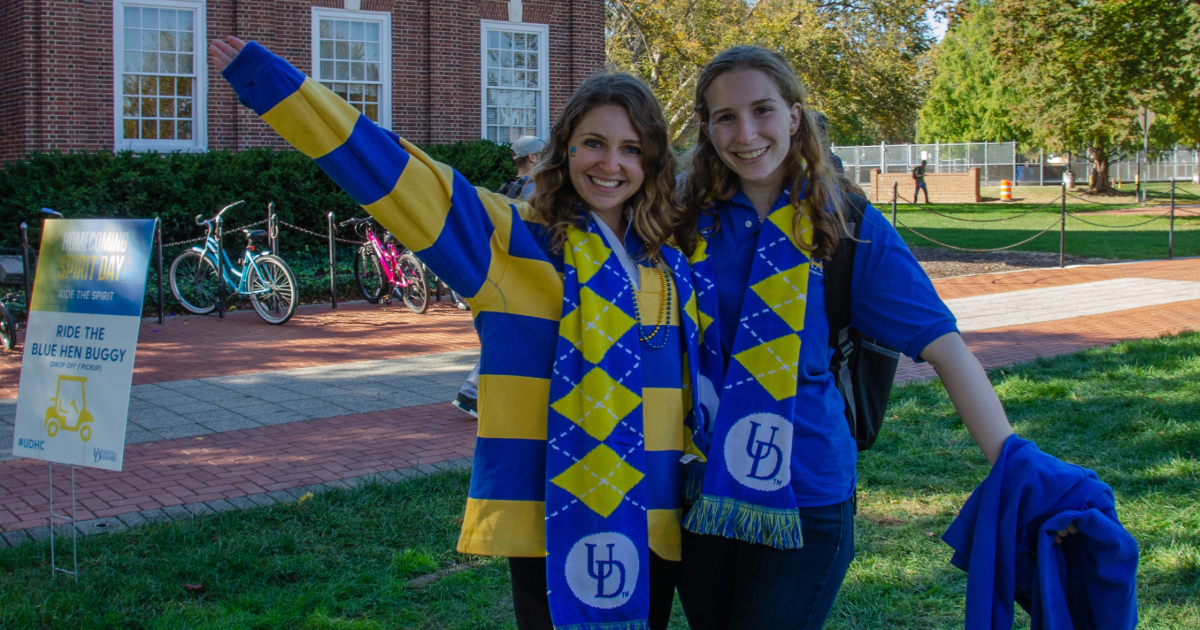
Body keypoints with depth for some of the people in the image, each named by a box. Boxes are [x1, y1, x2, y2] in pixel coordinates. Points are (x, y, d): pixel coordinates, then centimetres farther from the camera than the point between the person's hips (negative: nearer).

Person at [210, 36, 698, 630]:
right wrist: (269, 79, -12)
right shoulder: (509, 239, -4)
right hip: (550, 518, -4)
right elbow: (387, 168, -9)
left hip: (655, 522, 4)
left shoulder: (673, 261, 8)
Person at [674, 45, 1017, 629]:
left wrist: (1015, 469, -19)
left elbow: (946, 348, -10)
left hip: (803, 501, -3)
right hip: (699, 491, 3)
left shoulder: (848, 225, -6)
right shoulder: (689, 214, 0)